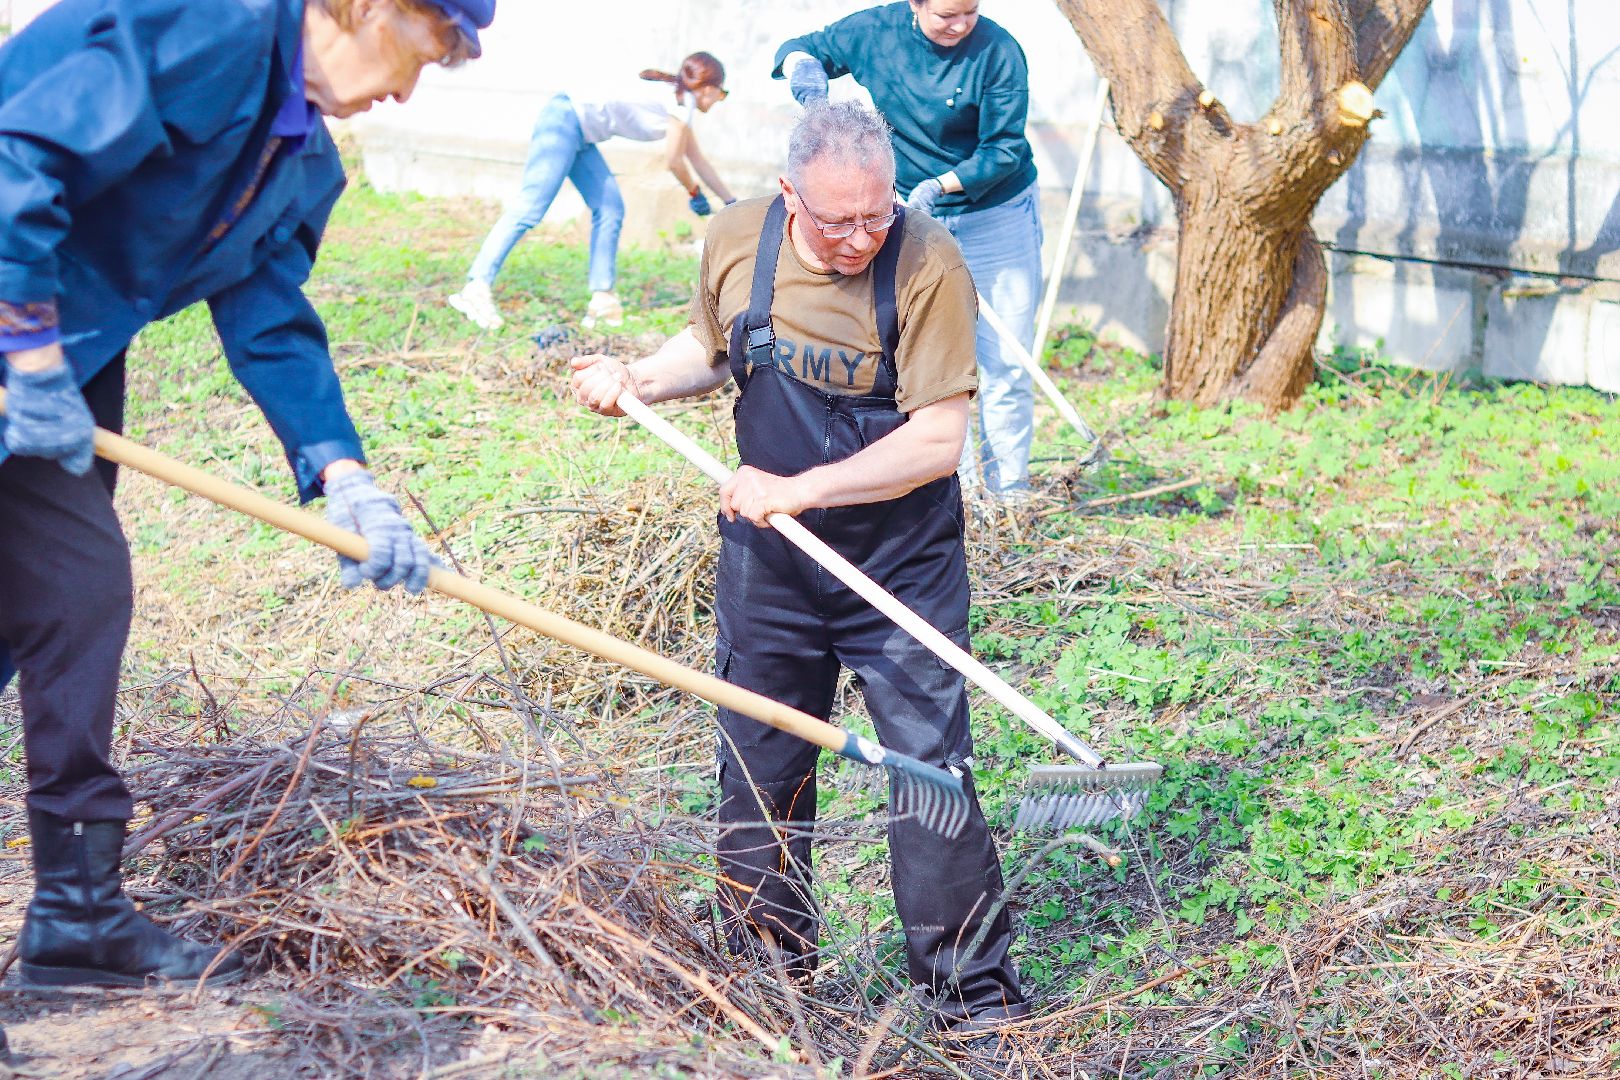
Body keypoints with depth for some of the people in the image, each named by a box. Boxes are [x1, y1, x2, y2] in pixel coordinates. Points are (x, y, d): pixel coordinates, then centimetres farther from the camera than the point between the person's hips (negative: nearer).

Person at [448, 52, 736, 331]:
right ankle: (476, 288, -27)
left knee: (610, 209, 5)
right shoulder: (682, 104, -6)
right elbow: (673, 162, -2)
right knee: (532, 206, -19)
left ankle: (602, 299, 3)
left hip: (580, 137, 11)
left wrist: (731, 202, 34)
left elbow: (699, 162, 29)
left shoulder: (680, 105, 22)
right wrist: (695, 193, 16)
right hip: (564, 120, -11)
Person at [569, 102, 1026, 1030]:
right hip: (767, 563, 4)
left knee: (931, 770, -2)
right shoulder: (737, 241, -5)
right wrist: (637, 380, -3)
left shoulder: (929, 267, -19)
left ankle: (974, 991, 13)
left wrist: (799, 490, -23)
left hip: (901, 569, -4)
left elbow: (938, 440, -21)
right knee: (759, 768, 13)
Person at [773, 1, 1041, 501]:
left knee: (1005, 365, -2)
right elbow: (798, 49, 5)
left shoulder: (998, 53, -18)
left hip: (998, 219, -3)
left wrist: (940, 185, -30)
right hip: (914, 217, 3)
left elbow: (1004, 150, -17)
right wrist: (803, 67, -20)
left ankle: (1007, 487, 9)